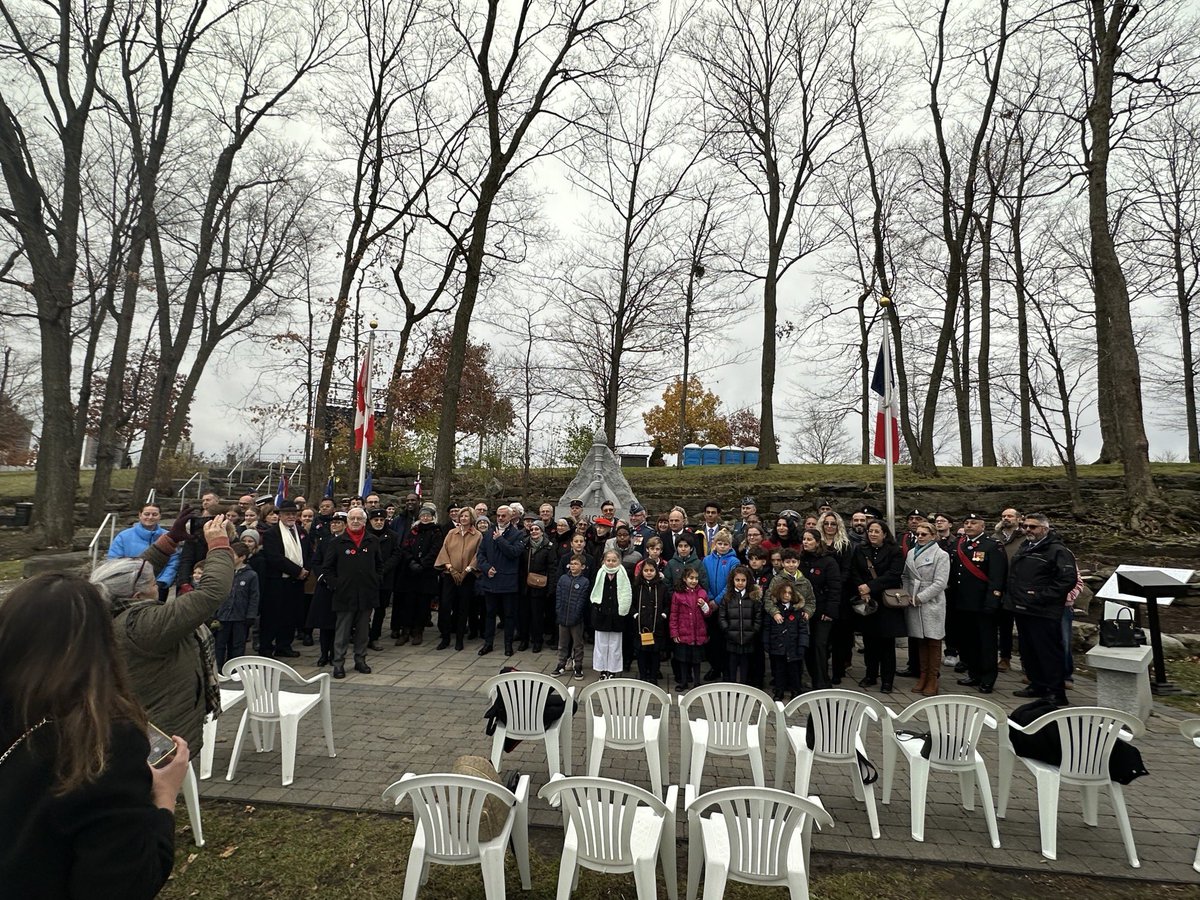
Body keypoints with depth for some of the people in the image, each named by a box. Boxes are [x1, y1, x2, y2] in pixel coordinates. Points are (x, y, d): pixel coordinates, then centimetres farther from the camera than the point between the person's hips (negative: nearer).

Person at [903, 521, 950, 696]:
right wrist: (906, 595, 1)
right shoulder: (911, 553, 11)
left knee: (933, 641, 2)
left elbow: (940, 583, -12)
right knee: (921, 640, 12)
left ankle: (933, 679, 10)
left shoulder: (941, 555, -6)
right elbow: (905, 577, 17)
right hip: (914, 603, 5)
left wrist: (920, 598, -14)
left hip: (932, 603, -5)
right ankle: (923, 676, 20)